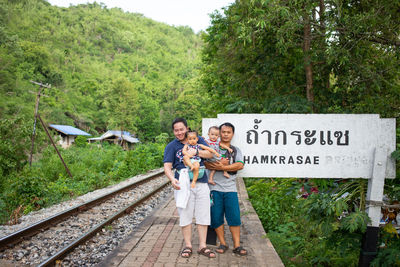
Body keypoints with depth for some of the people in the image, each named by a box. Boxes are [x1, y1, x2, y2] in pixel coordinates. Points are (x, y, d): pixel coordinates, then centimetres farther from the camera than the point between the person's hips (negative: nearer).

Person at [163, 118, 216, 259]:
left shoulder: (198, 140, 11)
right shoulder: (171, 146, 6)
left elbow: (210, 154, 0)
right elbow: (167, 166, -4)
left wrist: (196, 151, -18)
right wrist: (173, 179, -23)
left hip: (201, 183, 2)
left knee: (203, 215, 4)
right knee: (185, 215, 2)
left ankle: (202, 246, 14)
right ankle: (188, 246, 16)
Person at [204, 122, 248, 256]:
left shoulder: (236, 150, 12)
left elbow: (240, 165, -5)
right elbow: (205, 163, -6)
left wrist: (223, 167, -15)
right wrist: (219, 164, -18)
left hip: (230, 188, 1)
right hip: (215, 187, -1)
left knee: (234, 217, -2)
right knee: (216, 217, 2)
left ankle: (237, 245, 7)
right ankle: (223, 243, 16)